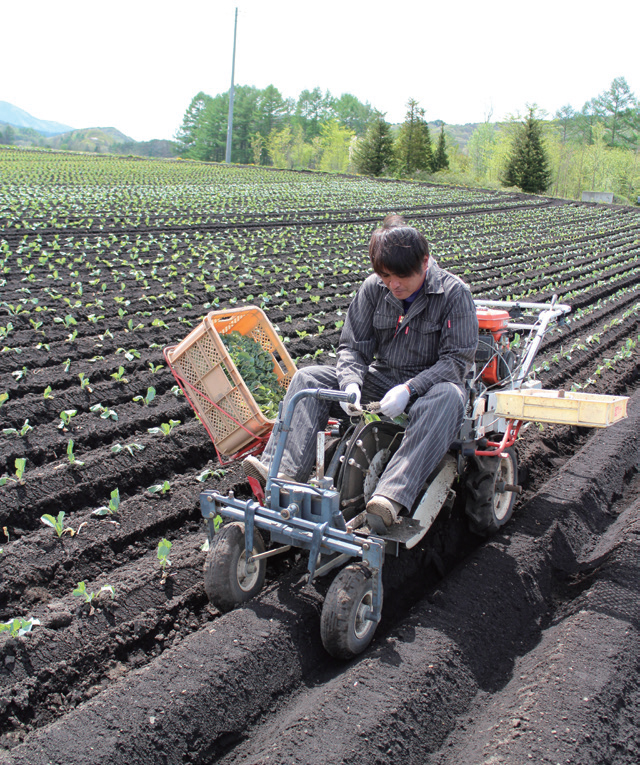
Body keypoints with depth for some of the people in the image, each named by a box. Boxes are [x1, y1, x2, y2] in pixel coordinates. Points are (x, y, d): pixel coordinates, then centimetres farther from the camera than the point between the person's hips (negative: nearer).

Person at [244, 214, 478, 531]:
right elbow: (353, 347, 1)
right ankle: (284, 473, -29)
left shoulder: (454, 293, -13)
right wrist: (351, 383, -21)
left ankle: (390, 498, -53)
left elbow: (457, 360, -16)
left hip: (430, 382, -4)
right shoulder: (373, 288, -2)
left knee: (448, 398, -41)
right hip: (383, 378, 4)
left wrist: (409, 389, -30)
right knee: (308, 378, -12)